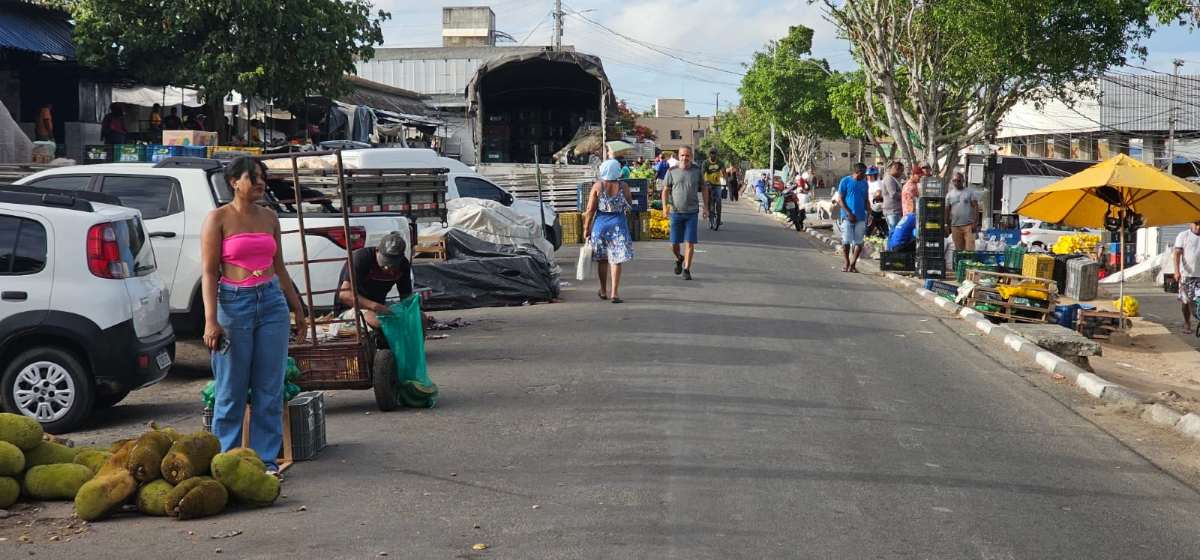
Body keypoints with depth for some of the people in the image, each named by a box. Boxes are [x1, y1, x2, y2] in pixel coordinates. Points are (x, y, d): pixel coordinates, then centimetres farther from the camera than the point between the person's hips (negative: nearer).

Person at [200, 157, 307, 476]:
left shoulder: (269, 218, 12)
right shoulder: (218, 219, -3)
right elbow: (209, 272, -8)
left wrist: (297, 309, 21)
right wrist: (211, 320, -16)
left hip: (272, 302, 5)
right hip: (234, 303, -4)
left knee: (270, 388, 5)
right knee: (232, 389, 2)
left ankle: (266, 458, 13)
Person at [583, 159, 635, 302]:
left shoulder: (598, 186, -6)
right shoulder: (623, 186, -5)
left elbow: (590, 210, -6)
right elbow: (630, 205, 9)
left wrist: (586, 228, 1)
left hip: (601, 223, 1)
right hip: (618, 224, -1)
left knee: (602, 259, 16)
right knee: (616, 259, 1)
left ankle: (603, 291, 27)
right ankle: (614, 293, -6)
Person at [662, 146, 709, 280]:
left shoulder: (697, 171, 3)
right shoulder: (672, 171, 2)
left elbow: (704, 189, 12)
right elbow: (665, 190, 4)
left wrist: (705, 207, 5)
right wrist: (665, 205, -11)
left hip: (692, 212, 0)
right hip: (676, 212, 0)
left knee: (690, 242, -5)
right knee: (674, 244, 4)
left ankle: (686, 270, 4)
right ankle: (679, 259, 35)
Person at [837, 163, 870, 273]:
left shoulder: (864, 183, 11)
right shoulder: (845, 181, -2)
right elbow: (840, 200, -4)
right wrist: (849, 213, -13)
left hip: (861, 217, 4)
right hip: (848, 217, -4)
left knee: (859, 243, 0)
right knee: (846, 241, -1)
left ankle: (853, 264, 7)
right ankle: (846, 264, 11)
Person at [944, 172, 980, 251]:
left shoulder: (970, 192, 4)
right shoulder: (949, 194, 13)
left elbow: (975, 207, -1)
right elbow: (947, 210, 13)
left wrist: (975, 222, -11)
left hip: (968, 225, -3)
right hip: (955, 226, 3)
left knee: (970, 249, -11)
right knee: (958, 249, 6)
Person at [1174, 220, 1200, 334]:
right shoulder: (1183, 236, 0)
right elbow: (1177, 253, -6)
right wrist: (1177, 270, -17)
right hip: (1186, 274, -1)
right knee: (1186, 301, 5)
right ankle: (1187, 324, 17)